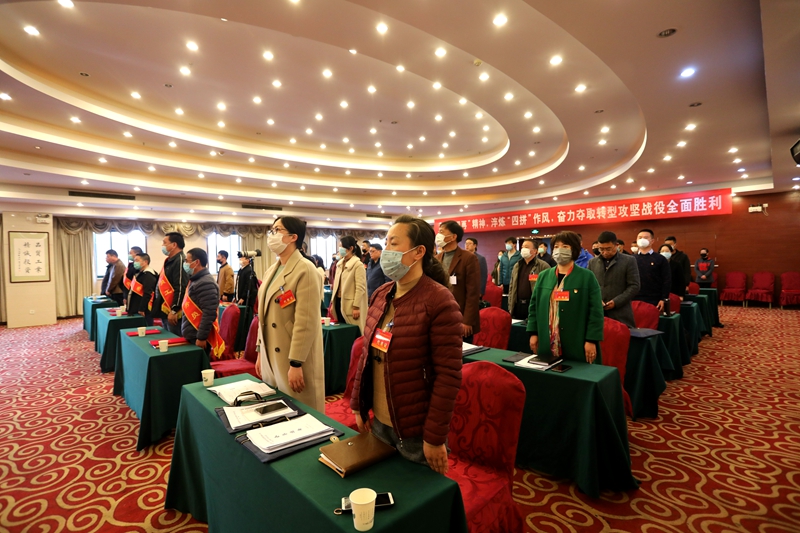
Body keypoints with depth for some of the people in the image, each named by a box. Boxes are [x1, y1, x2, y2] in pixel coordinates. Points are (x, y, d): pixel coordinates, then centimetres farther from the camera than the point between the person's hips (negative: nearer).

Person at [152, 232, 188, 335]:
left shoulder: (180, 261, -16)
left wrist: (174, 311, -23)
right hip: (165, 311, 10)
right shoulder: (169, 261, 15)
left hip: (173, 313, -10)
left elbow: (181, 288, -23)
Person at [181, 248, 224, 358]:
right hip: (191, 336, 9)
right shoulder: (196, 280, 13)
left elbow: (209, 314, -24)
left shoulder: (205, 283, -18)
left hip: (197, 338, -9)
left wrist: (201, 338, -23)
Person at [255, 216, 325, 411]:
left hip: (293, 360, -8)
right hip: (271, 358, 8)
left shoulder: (305, 270, -16)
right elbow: (265, 316, 16)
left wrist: (296, 363, -21)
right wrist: (260, 352, 15)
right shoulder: (271, 271, 11)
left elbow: (306, 322, -21)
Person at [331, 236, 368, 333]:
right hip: (339, 302, 8)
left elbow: (360, 288, -15)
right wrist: (333, 303, 14)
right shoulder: (340, 264, 13)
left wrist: (356, 307, -18)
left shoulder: (358, 265, -11)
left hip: (350, 305, -7)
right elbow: (336, 284, 16)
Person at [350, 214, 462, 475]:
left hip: (416, 429, -6)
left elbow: (449, 375, -19)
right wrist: (358, 406, 9)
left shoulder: (439, 300, -19)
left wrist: (435, 436, -16)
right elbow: (367, 354, 8)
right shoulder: (381, 296, 1)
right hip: (379, 422, 6)